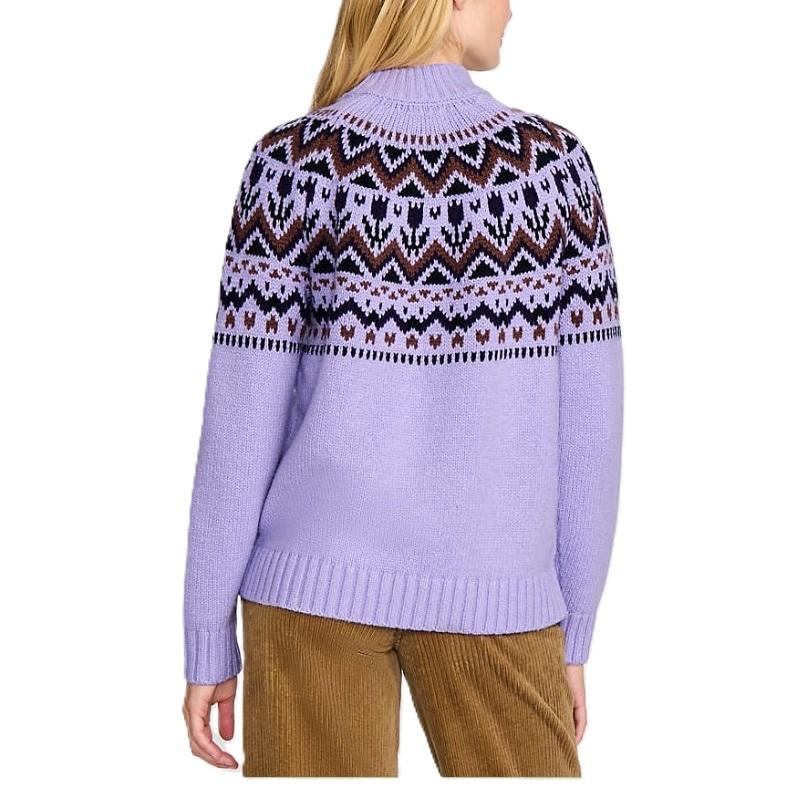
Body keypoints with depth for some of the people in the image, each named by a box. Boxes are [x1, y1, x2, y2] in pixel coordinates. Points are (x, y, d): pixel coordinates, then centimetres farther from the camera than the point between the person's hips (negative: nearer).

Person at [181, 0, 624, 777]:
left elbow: (242, 421, -8)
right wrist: (574, 631, 7)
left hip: (317, 574, 0)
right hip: (491, 589, 1)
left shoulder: (294, 161, -7)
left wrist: (207, 638, 1)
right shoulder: (554, 159, -4)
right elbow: (588, 419, -3)